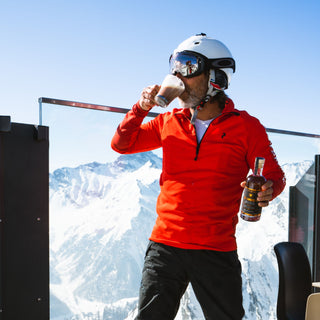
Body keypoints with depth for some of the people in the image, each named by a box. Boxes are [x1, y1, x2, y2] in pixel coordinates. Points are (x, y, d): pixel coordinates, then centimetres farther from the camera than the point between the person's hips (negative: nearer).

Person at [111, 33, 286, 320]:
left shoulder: (245, 127, -3)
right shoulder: (170, 123, 7)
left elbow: (275, 176, 2)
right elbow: (121, 145, 15)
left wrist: (266, 190, -22)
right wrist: (141, 108, -1)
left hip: (216, 252, -2)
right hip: (165, 247, 3)